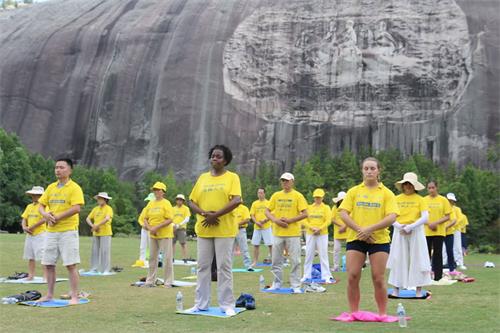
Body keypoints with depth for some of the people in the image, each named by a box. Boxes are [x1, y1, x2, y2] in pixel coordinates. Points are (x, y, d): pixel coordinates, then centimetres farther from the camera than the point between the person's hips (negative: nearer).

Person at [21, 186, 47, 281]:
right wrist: (24, 227, -4)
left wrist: (31, 227, -15)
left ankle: (45, 276, -9)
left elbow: (44, 219, -17)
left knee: (42, 256, -11)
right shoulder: (29, 206, 17)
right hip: (29, 234, 7)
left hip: (40, 234, -7)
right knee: (30, 256, 9)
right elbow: (24, 219, 17)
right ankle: (31, 275, 15)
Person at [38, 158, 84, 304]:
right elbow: (41, 206, 14)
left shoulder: (74, 188, -6)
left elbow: (76, 208, -17)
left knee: (71, 265, -6)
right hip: (51, 231, 6)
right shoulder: (51, 187, 13)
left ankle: (74, 297, 0)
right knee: (48, 264, 10)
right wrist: (46, 214, -8)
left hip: (68, 231, -6)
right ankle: (49, 295, 22)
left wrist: (57, 217, -17)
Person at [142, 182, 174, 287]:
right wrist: (149, 227, -5)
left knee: (167, 258, -4)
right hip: (152, 235, 7)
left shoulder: (166, 203, -8)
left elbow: (169, 220, -15)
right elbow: (145, 218, 14)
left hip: (164, 235, -7)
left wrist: (156, 227, -19)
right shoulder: (150, 203, 11)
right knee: (152, 258, 12)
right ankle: (150, 281, 20)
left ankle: (168, 282, 2)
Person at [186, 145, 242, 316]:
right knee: (203, 266, 8)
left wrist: (215, 215, -18)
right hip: (203, 229, 4)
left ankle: (227, 305, 6)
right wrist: (205, 213, -11)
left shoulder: (232, 177, -1)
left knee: (224, 267, -1)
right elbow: (192, 202, 9)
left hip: (224, 230, -4)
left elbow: (236, 201, -14)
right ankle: (201, 304, 16)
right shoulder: (202, 178, 12)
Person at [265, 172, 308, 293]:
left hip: (293, 233, -4)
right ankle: (277, 283, 19)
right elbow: (267, 211, 11)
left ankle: (295, 285, 5)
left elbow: (304, 214, -7)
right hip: (277, 233, 4)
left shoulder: (298, 196, -1)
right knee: (276, 260, 8)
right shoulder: (276, 195, 10)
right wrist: (275, 220, -7)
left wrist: (289, 220, -14)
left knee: (295, 260, -2)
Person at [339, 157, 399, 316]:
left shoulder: (386, 193, 3)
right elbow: (343, 213, -1)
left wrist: (370, 229, -19)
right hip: (355, 238, 2)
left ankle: (383, 314, 12)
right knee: (352, 277, -2)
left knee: (378, 279, 0)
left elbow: (392, 217, -9)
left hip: (379, 239, -1)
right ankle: (354, 313, 10)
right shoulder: (354, 191, 7)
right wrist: (359, 230, -14)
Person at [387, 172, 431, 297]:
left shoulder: (419, 199, 0)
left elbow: (425, 217, -9)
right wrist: (400, 227, -14)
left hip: (416, 232, -1)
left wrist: (410, 227, -15)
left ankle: (419, 290, 5)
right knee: (398, 260, 2)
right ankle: (396, 290, 6)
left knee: (417, 260, 0)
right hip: (399, 232, 2)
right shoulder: (397, 199, 4)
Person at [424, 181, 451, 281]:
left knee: (438, 254, 1)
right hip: (426, 231, 1)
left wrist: (436, 223, -15)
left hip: (439, 232, -1)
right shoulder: (424, 200, 5)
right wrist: (429, 224, -12)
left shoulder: (443, 200, 1)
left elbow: (447, 217, -1)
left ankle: (438, 277, 6)